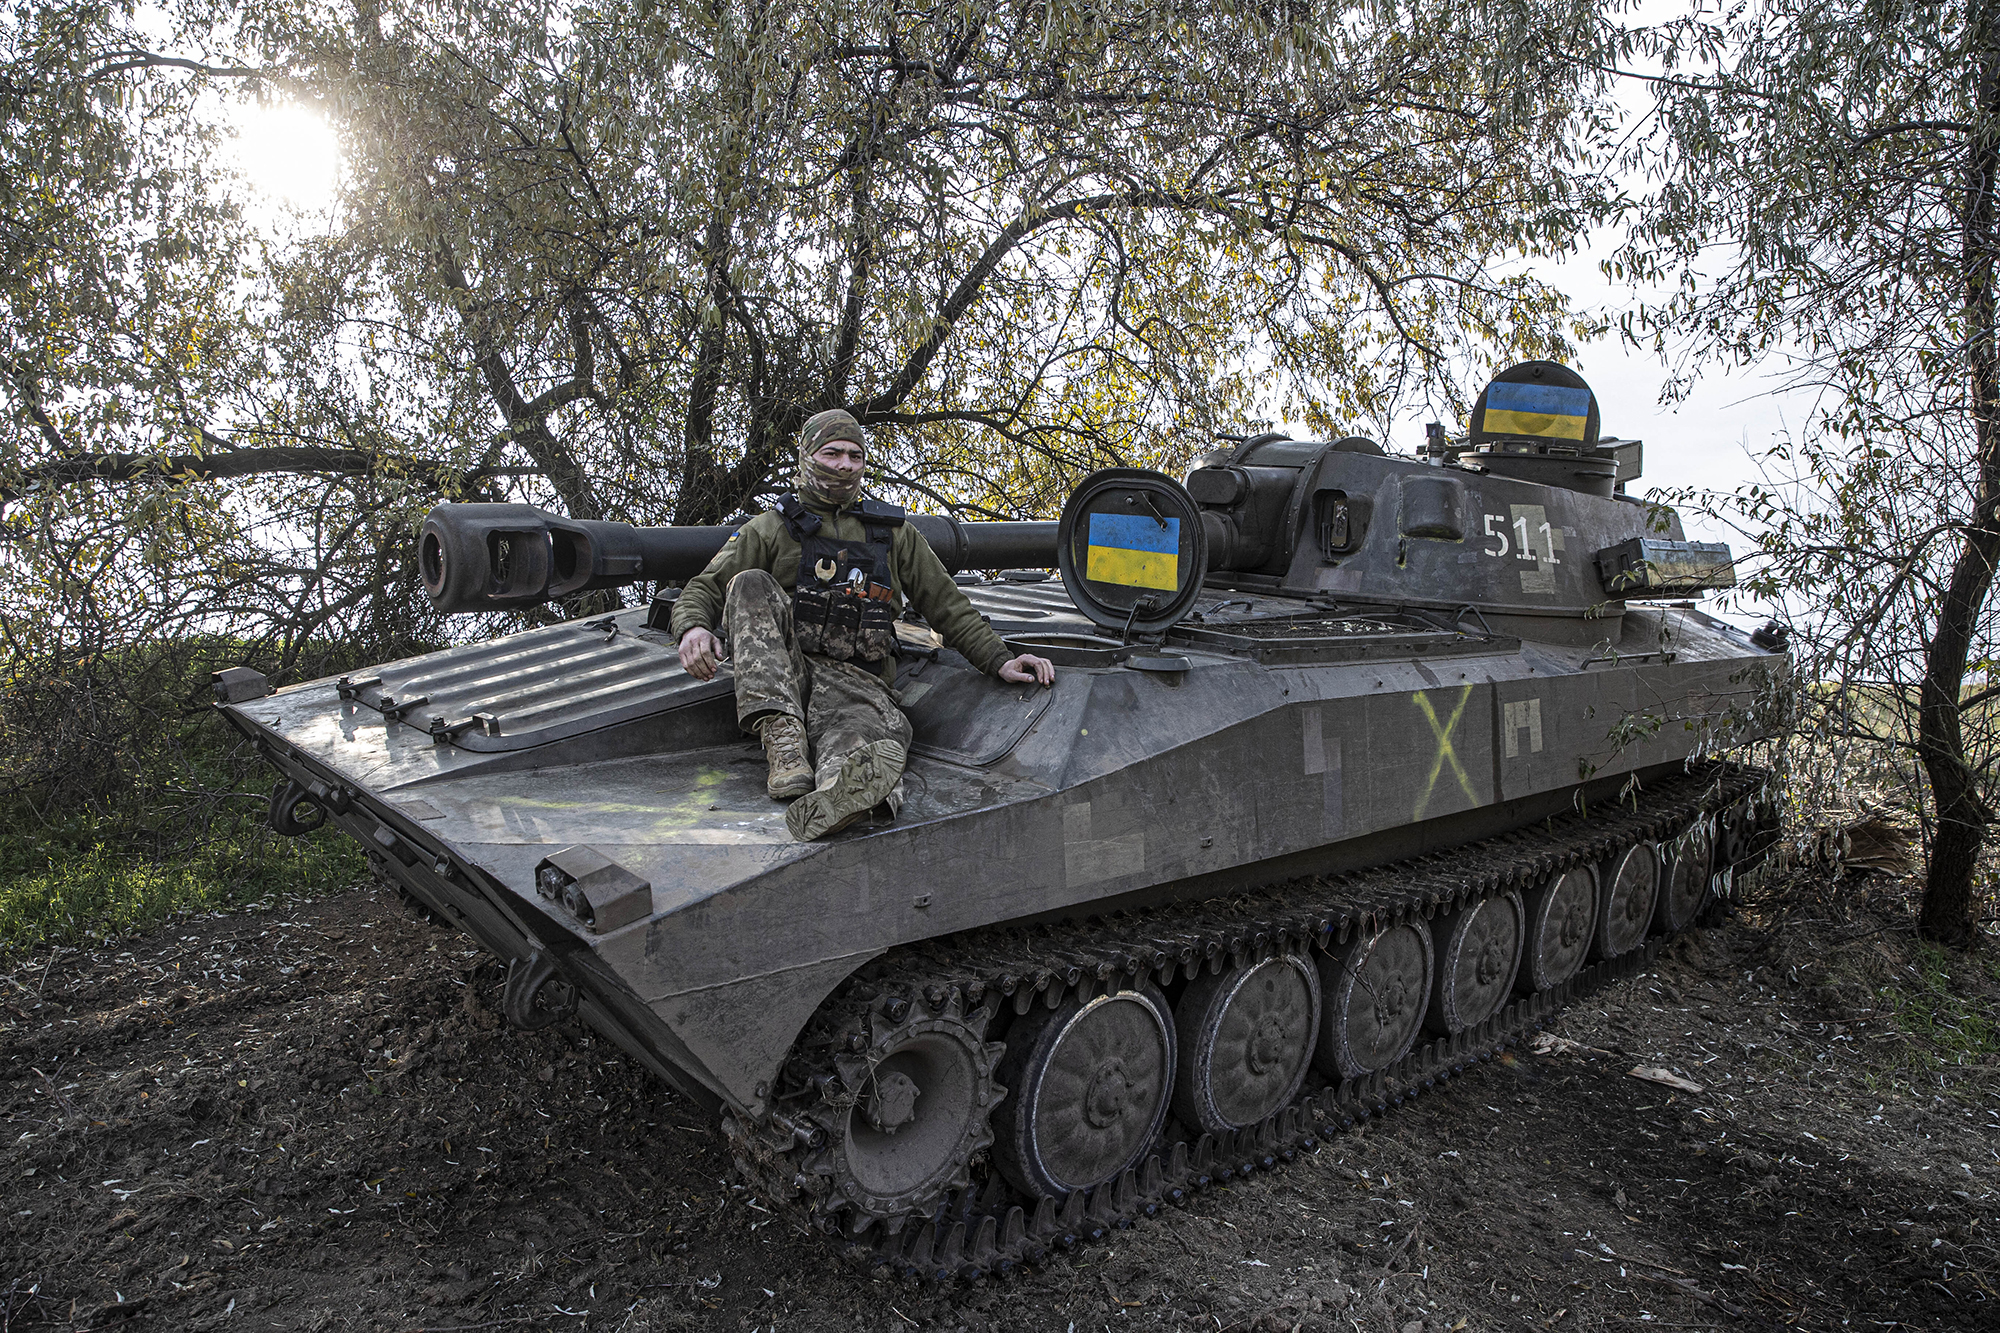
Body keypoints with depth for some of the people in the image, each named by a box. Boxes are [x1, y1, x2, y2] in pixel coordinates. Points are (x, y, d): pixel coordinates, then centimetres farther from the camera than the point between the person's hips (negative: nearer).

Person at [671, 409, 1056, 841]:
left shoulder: (894, 533, 23)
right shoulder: (771, 528, 17)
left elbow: (947, 606, 23)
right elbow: (705, 587, 12)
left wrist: (1001, 661, 9)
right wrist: (693, 628, -13)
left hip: (855, 680, 0)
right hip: (774, 676, 1)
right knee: (751, 584, -26)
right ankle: (783, 737, -37)